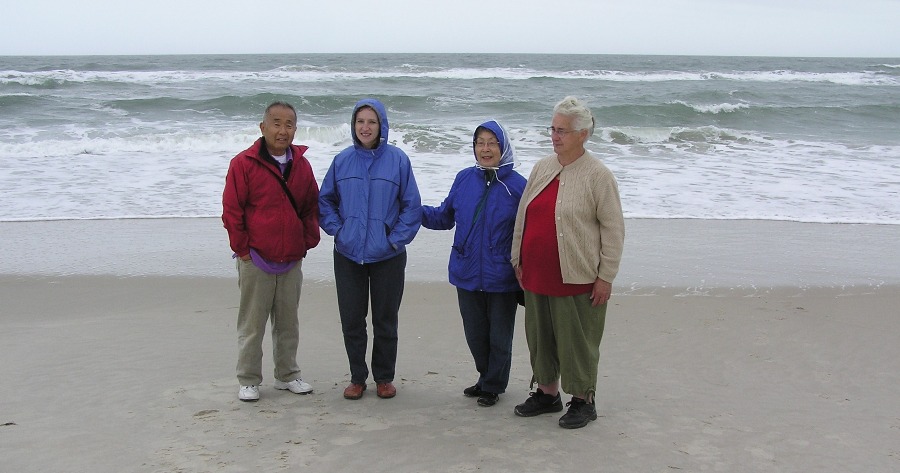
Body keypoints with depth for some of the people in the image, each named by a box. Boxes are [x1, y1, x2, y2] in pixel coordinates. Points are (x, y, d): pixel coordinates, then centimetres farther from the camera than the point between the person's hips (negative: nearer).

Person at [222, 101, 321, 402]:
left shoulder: (301, 165, 8)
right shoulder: (244, 163, -8)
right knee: (252, 323, 3)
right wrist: (242, 249, -7)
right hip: (256, 260, -4)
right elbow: (231, 210, -7)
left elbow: (312, 206, 16)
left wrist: (308, 241, 7)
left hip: (292, 261, 5)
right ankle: (248, 380, 15)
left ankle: (287, 375, 26)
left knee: (288, 322, 13)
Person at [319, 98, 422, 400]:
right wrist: (336, 229, -2)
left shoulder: (398, 160, -5)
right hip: (348, 255, 2)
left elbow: (412, 205, -1)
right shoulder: (342, 160, 2)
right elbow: (325, 200, 11)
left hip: (387, 256, -2)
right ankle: (357, 377, 23)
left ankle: (384, 378, 24)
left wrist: (397, 238, -8)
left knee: (385, 320, 9)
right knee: (351, 320, 8)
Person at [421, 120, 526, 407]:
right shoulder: (464, 179, 2)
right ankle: (486, 379, 39)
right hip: (467, 275, 4)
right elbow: (445, 217, 12)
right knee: (475, 334, 18)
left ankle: (494, 386, 30)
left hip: (502, 278, -4)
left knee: (499, 336, 11)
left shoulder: (517, 185, -11)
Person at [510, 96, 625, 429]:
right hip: (537, 275, 6)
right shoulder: (542, 168, 9)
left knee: (576, 340, 3)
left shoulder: (597, 175, -9)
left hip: (577, 278, -6)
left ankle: (583, 401, 19)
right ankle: (547, 393, 32)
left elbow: (613, 229, -9)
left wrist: (606, 276, -11)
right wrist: (518, 260, 12)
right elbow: (523, 217, 15)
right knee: (540, 336, 15)